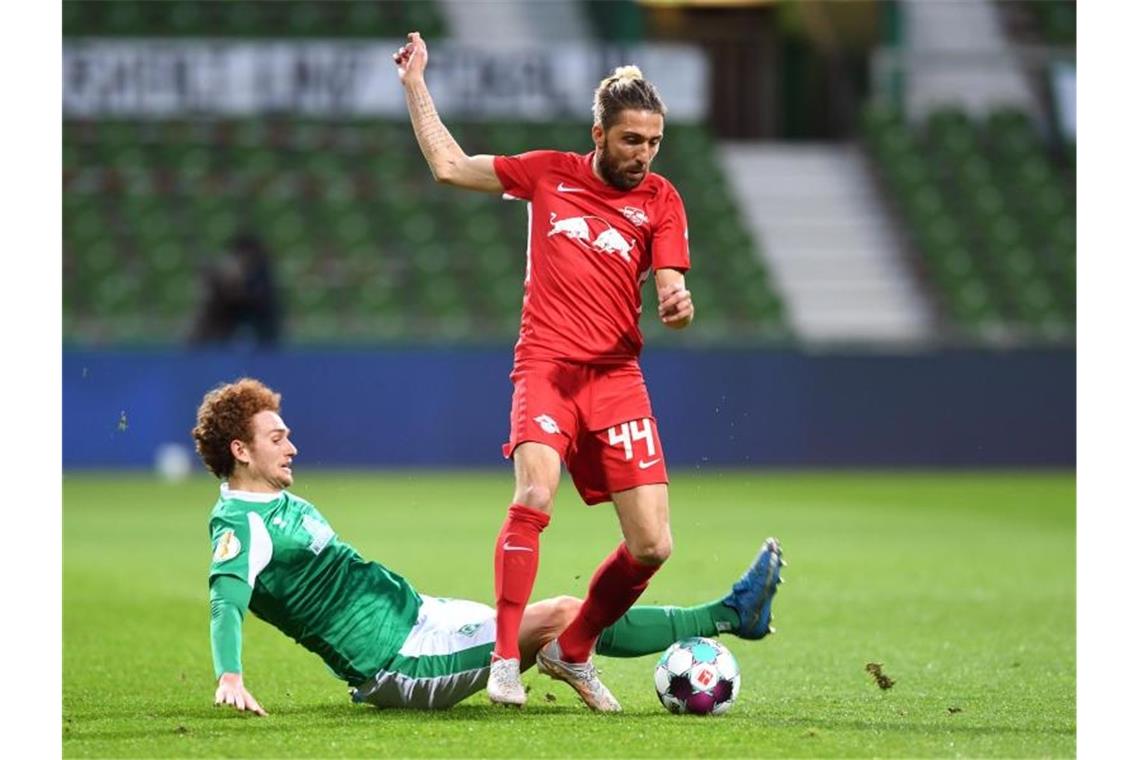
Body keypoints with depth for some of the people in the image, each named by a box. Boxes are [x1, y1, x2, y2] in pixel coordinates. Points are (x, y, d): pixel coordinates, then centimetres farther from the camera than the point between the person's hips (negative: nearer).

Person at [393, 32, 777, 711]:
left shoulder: (661, 200, 7)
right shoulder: (549, 174, 8)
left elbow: (671, 292, 0)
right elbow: (449, 167, 15)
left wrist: (680, 303, -23)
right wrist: (416, 84, 17)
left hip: (617, 375, 2)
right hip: (547, 366, -2)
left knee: (653, 546, -6)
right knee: (534, 498, -28)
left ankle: (573, 651, 18)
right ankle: (506, 660, -22)